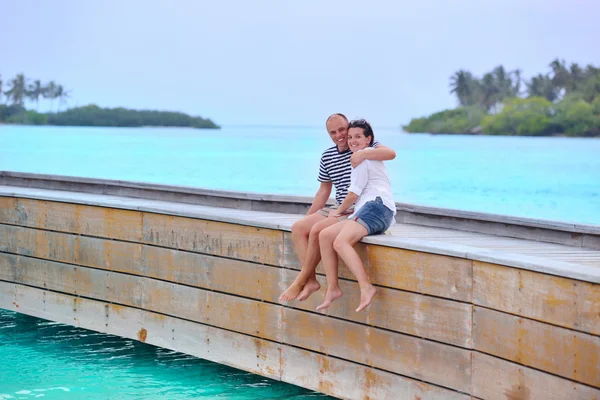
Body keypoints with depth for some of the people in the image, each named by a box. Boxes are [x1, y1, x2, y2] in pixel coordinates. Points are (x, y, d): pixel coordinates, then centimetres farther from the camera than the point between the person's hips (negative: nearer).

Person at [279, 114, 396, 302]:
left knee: (317, 229, -25)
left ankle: (300, 281, -13)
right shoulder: (327, 157, 12)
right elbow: (324, 191, 20)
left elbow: (391, 153, -28)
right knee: (298, 227, -8)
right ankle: (311, 280, -16)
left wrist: (362, 154, -39)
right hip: (338, 209, 8)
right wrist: (308, 217, 15)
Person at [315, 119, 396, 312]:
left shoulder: (362, 155, 3)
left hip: (376, 205, -10)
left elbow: (354, 193, 1)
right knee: (325, 235, -5)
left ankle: (366, 287, -41)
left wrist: (339, 211, 17)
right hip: (368, 210, 10)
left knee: (340, 242, -30)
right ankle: (332, 288, -11)